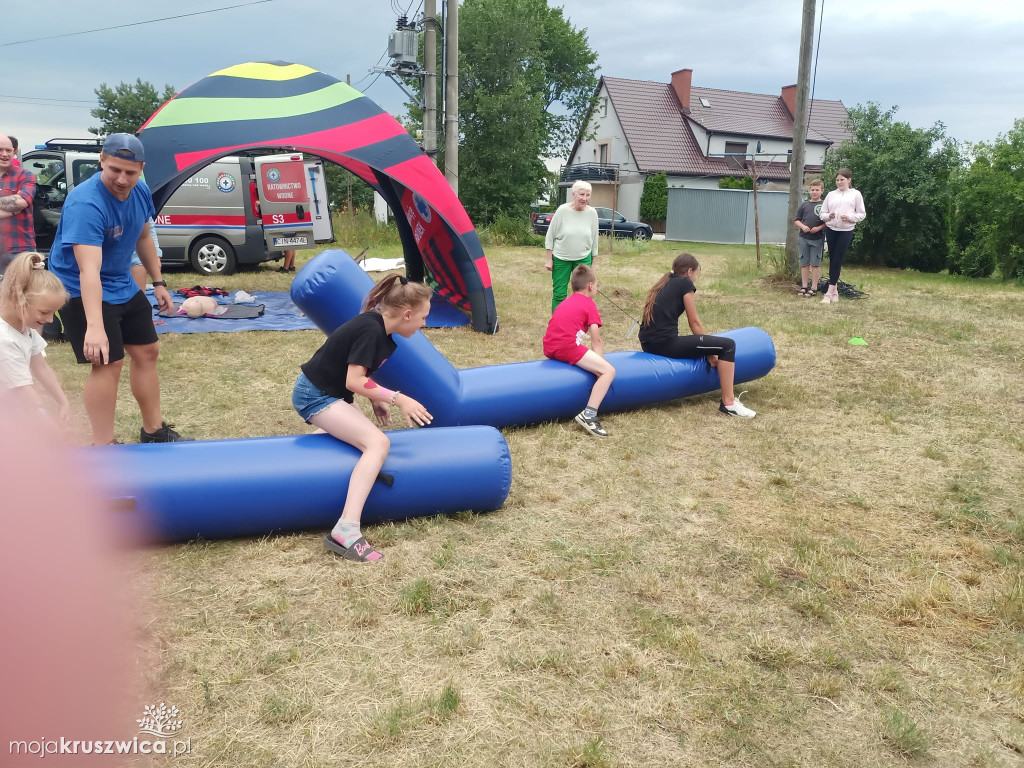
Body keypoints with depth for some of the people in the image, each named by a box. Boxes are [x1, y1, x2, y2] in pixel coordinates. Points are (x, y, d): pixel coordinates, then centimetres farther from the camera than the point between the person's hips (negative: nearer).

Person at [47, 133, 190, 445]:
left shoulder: (141, 192, -6)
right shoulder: (86, 203, -31)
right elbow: (89, 269, -42)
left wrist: (158, 282, 13)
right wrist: (94, 326, -51)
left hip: (123, 285, 9)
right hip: (82, 291, -8)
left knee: (147, 352, 14)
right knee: (109, 363, -14)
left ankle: (153, 431, 29)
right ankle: (102, 449, -1)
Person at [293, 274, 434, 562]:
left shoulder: (376, 327, 4)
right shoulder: (371, 330, -24)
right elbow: (354, 381, -27)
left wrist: (376, 401, 2)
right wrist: (397, 399, -24)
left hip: (323, 392, 10)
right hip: (315, 396, -10)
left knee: (357, 432, 37)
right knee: (378, 442, -25)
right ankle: (346, 530, -35)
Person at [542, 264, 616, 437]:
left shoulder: (565, 303, 29)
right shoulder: (590, 305, 7)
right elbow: (596, 341, 2)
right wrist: (598, 362, 15)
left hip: (550, 347, 8)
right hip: (567, 346, -8)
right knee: (609, 371, -8)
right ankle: (588, 415, -21)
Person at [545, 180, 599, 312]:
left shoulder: (592, 213, -5)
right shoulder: (562, 210, -12)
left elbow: (594, 240, 5)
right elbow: (550, 237, -4)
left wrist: (593, 264, 7)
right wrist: (549, 260, -5)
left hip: (583, 259, 2)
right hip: (561, 259, -2)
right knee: (559, 295, 2)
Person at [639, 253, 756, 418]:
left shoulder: (663, 284, 23)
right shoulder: (685, 283, 1)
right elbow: (694, 322, 1)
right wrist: (710, 351, 11)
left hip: (647, 344, 9)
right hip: (665, 343, -9)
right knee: (727, 345, -6)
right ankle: (728, 403, -4)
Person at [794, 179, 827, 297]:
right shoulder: (804, 204, 8)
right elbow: (796, 220, 11)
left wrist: (819, 228, -16)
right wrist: (803, 226, -7)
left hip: (817, 239, -3)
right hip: (803, 238, 3)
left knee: (815, 264, 1)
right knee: (804, 263, 8)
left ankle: (814, 287, 7)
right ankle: (804, 286, 16)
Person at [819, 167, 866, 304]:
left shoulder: (855, 194, 3)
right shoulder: (831, 194, 10)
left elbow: (862, 214, 4)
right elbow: (822, 213, 10)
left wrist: (850, 217, -15)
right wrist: (829, 216, -11)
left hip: (846, 231, -3)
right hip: (831, 230, 3)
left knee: (837, 260, -8)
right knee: (832, 260, 5)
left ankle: (830, 292, -9)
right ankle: (835, 291, 14)